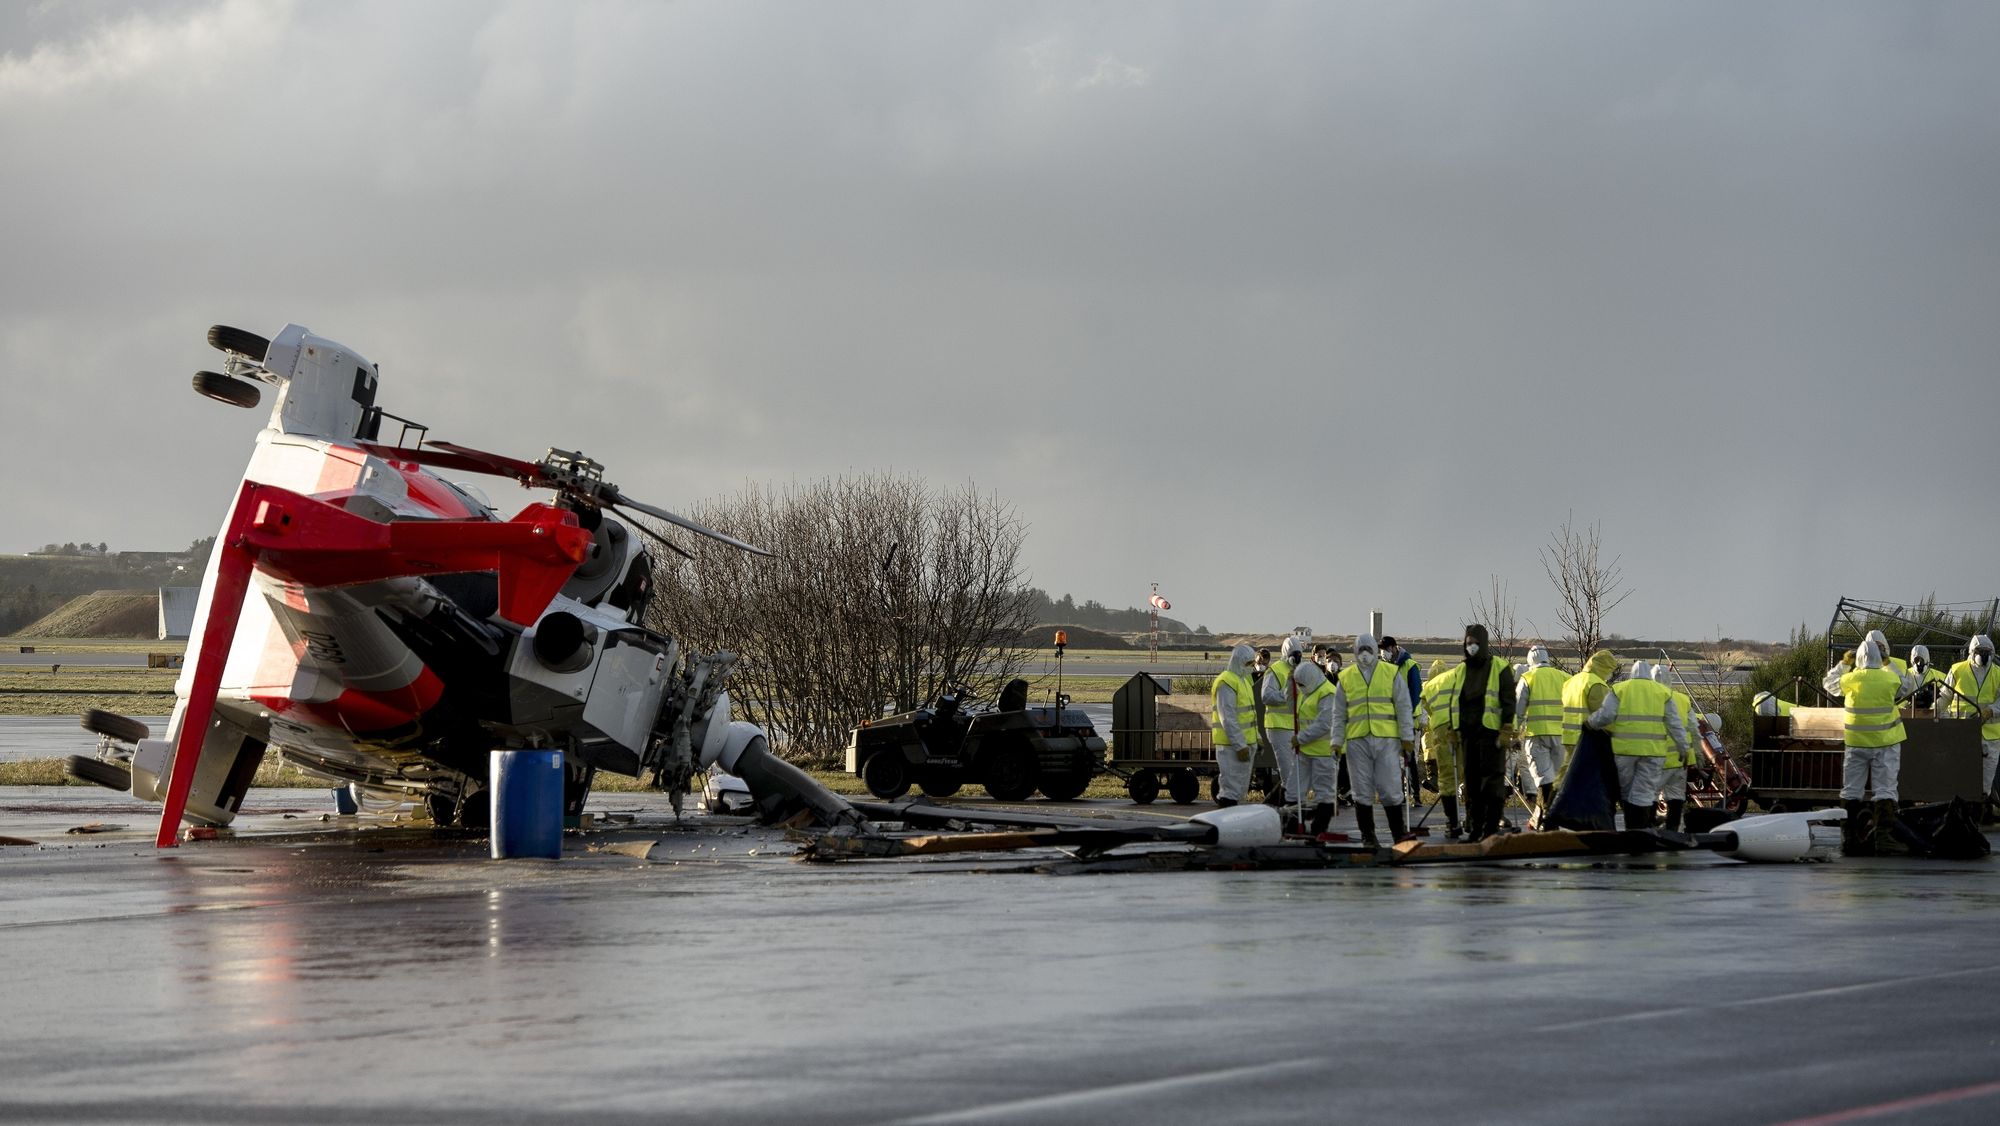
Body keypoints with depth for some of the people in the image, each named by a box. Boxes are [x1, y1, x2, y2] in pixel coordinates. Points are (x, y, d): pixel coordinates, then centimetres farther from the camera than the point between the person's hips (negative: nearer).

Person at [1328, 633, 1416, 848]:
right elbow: (1339, 714, 13)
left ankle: (1399, 832, 7)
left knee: (1390, 789, -3)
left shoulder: (1392, 673, 7)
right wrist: (1337, 741, 5)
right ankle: (1368, 836, 9)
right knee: (1363, 792, 3)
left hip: (1387, 739, -2)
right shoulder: (1346, 678, 12)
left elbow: (1403, 707, 6)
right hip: (1357, 740, 2)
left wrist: (1407, 736, -1)